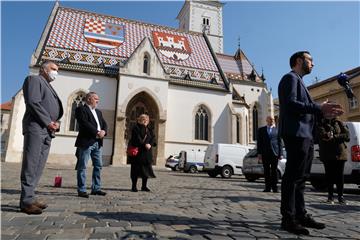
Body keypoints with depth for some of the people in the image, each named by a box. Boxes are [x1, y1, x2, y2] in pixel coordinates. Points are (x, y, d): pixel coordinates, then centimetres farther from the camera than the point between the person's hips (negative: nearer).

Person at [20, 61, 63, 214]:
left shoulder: (50, 88, 29)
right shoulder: (34, 79, 4)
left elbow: (56, 110, 25)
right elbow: (33, 102, -11)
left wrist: (56, 123, 4)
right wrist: (48, 122, -12)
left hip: (47, 131, 8)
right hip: (36, 127, -8)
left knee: (39, 166, 6)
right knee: (31, 165, -9)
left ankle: (29, 197, 10)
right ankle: (26, 201, -6)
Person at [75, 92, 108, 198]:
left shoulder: (98, 112, 22)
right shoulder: (81, 109, -2)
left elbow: (104, 124, 15)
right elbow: (85, 123, -16)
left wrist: (103, 131, -7)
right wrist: (97, 132, -18)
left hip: (98, 142, 8)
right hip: (86, 142, -8)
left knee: (98, 166, 9)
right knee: (82, 166, -2)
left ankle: (96, 189, 17)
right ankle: (81, 190, 4)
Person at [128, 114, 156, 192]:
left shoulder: (149, 129, 17)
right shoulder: (136, 128, -1)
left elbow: (153, 137, 5)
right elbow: (137, 138, -14)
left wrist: (150, 144, -13)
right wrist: (145, 144, -22)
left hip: (147, 152, 6)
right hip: (137, 151, -5)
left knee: (146, 169, 6)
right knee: (136, 169, -1)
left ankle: (144, 186, 17)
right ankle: (134, 186, 9)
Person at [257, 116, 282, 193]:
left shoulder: (277, 129, 7)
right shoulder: (261, 130, 9)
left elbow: (280, 142, 5)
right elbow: (259, 142, 6)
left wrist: (280, 153, -1)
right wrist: (259, 153, -2)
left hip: (274, 153, -1)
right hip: (265, 153, 1)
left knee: (274, 170, 2)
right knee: (266, 171, 4)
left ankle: (274, 187, 8)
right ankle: (267, 187, 10)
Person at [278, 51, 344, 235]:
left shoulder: (298, 80, 28)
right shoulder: (290, 78, -3)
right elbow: (290, 104, -18)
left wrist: (323, 111, 11)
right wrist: (319, 108, -18)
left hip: (304, 135, 10)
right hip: (296, 133, -10)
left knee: (299, 177, 12)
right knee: (293, 176, -8)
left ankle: (300, 215, 21)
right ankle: (288, 218, -2)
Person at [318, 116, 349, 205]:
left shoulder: (339, 123, 8)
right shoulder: (321, 123, 3)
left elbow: (347, 135, -2)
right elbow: (322, 135, -13)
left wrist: (333, 137, -12)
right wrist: (339, 136, -11)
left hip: (339, 153, 1)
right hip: (327, 154, -1)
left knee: (340, 175, 3)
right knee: (329, 175, 5)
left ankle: (341, 196, 13)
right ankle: (330, 196, 14)